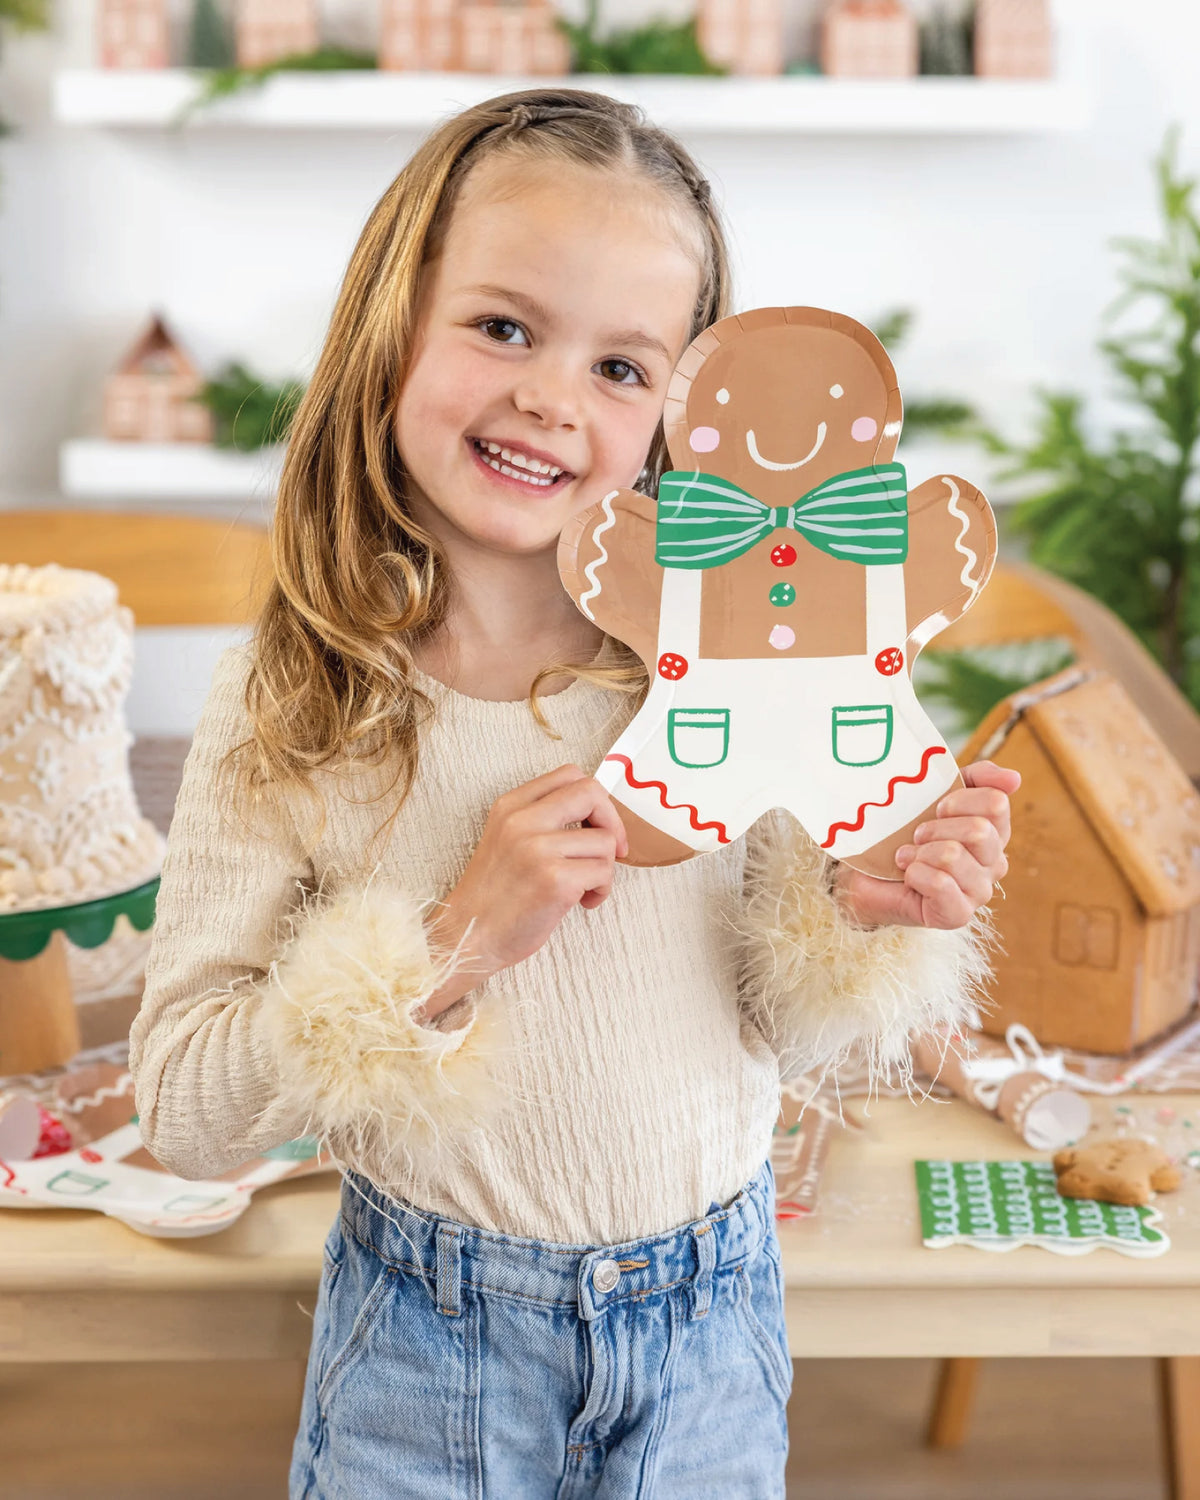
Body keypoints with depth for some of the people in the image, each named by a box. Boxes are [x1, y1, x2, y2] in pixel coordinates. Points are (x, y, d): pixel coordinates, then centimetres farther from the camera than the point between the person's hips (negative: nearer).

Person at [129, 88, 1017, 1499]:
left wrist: (865, 921, -22)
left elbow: (775, 1026, -1)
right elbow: (182, 1110, -15)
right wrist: (451, 944, -26)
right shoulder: (283, 708, -15)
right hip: (425, 1342, -1)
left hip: (706, 1327, 2)